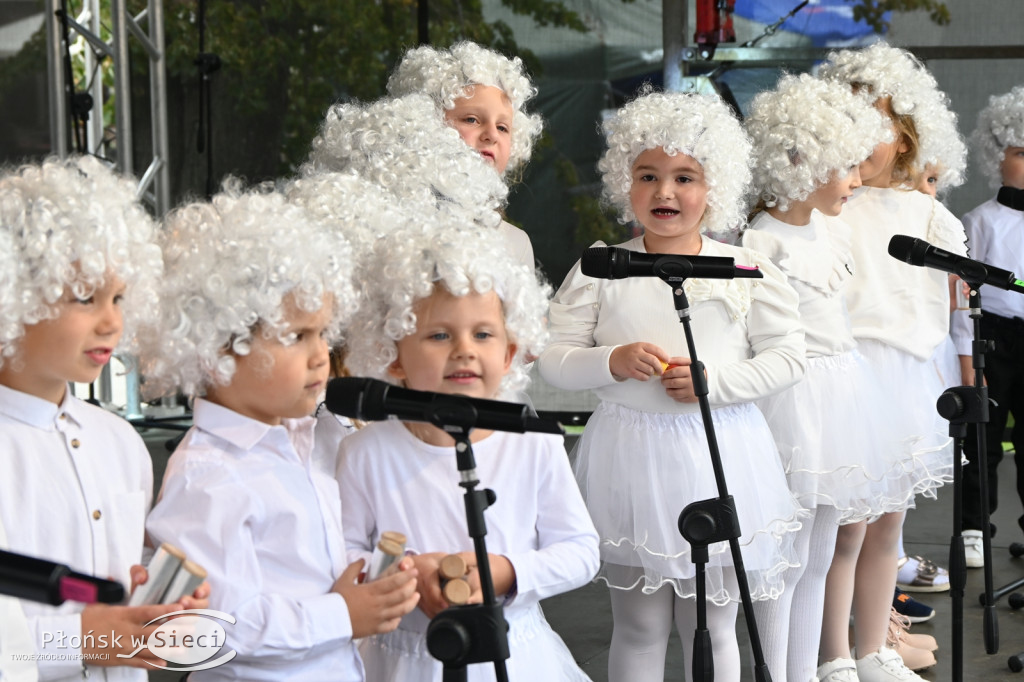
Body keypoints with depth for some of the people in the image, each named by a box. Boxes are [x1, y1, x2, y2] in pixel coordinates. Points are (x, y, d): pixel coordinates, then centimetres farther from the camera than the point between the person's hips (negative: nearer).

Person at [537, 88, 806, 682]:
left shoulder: (748, 271, 0)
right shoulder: (599, 272, 1)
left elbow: (787, 358, -1)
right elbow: (554, 360, 2)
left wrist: (715, 379, -14)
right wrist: (613, 362, -17)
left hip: (719, 455, 0)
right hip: (629, 456, 0)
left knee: (712, 627, 11)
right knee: (638, 628, 10)